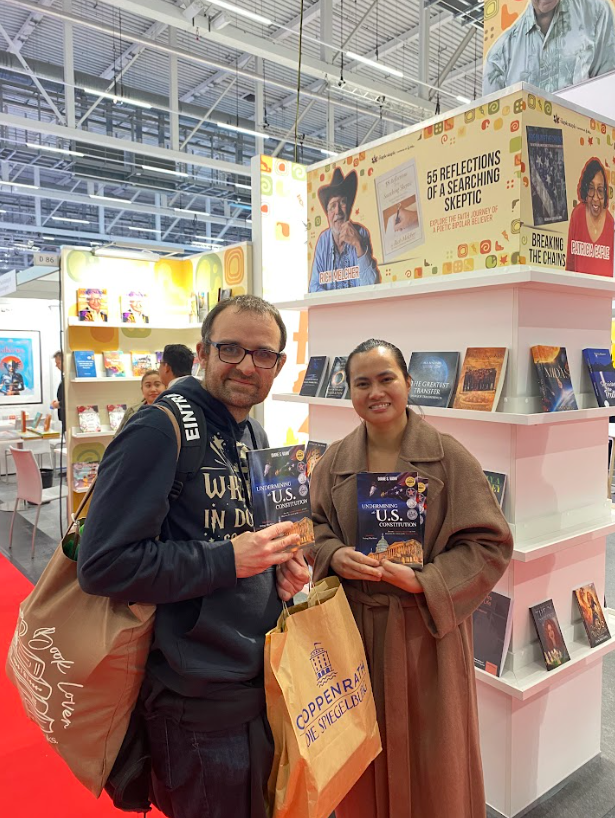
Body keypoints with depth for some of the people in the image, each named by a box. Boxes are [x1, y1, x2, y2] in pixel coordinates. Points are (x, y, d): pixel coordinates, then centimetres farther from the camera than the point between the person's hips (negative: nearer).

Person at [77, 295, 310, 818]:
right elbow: (103, 566, -23)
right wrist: (229, 559, -24)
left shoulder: (248, 438, 7)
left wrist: (278, 564, -1)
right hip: (198, 707, -8)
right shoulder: (159, 431, -19)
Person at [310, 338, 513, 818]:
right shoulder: (335, 462, 2)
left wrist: (424, 580, -19)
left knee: (430, 758, 13)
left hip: (426, 628, -2)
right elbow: (315, 528, 9)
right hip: (354, 629, 3)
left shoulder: (448, 456, -9)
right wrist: (336, 557, -12)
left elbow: (490, 543, -8)